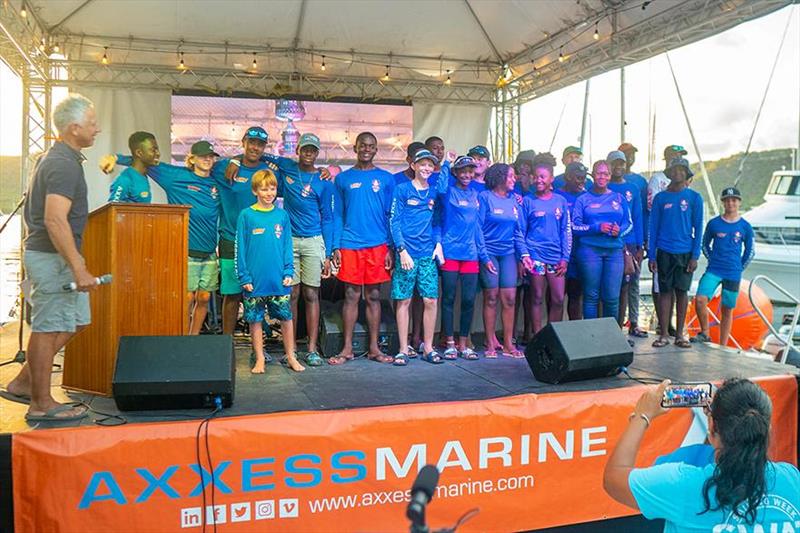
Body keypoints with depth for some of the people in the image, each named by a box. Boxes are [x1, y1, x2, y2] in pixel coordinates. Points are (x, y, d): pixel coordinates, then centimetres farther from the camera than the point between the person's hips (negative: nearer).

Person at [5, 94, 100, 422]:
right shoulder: (64, 164, -18)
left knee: (76, 320, 16)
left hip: (52, 256, 10)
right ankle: (41, 404, 10)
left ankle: (23, 383, 23)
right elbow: (55, 220, -27)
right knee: (49, 328, -1)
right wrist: (79, 268, -27)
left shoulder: (56, 158, 14)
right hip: (52, 257, -10)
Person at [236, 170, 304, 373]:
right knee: (255, 319, 7)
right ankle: (260, 359, 20)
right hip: (255, 280, -2)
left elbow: (287, 246, 8)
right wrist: (244, 276, -6)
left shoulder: (282, 215, 5)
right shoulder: (246, 215, -2)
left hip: (278, 279, 2)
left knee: (286, 317, 6)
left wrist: (288, 272, -1)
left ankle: (290, 357, 20)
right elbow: (240, 247, -2)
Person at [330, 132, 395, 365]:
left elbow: (391, 215, 6)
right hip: (349, 245, 0)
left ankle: (374, 348, 13)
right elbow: (337, 215, 8)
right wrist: (336, 247, -1)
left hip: (377, 245, 0)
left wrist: (390, 248, -1)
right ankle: (347, 348, 10)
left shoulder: (386, 179, 7)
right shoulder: (343, 178, 8)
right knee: (351, 296, 3)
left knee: (373, 296, 6)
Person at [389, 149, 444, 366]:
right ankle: (404, 349, 8)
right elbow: (394, 221, -2)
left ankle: (428, 348, 12)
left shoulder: (434, 192, 13)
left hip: (428, 253, 3)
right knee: (404, 301, 0)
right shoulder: (402, 189, 2)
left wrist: (438, 244, 2)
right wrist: (402, 250, -10)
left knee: (431, 300, 0)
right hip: (406, 252, -3)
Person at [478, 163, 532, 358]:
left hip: (508, 254, 5)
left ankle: (508, 344, 7)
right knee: (491, 298, -2)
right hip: (489, 253, -5)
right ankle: (491, 343, 7)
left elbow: (519, 231, 15)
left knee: (509, 298, 0)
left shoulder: (513, 200, 13)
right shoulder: (485, 197, -3)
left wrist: (524, 254, 4)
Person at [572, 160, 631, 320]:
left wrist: (619, 231, -7)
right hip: (590, 250, -2)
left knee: (612, 297, -1)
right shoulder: (583, 199, 8)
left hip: (614, 250, 2)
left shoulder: (619, 198, 15)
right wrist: (597, 228, -12)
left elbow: (628, 223, 15)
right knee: (591, 296, 1)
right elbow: (575, 226, 1)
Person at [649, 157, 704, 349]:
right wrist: (651, 256, -1)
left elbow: (698, 229, 1)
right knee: (665, 291, 3)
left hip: (685, 252, 0)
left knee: (682, 291, 6)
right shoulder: (660, 198, 4)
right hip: (664, 252, 1)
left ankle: (679, 334, 13)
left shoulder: (694, 198, 2)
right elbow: (653, 228, 5)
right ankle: (664, 334, 8)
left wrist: (695, 256, -6)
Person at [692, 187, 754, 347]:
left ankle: (722, 346, 17)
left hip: (733, 275, 0)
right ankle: (705, 334, 0)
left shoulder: (745, 227, 2)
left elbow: (750, 252, 12)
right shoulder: (713, 223, 2)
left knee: (727, 310, 6)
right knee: (700, 300, -20)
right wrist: (713, 261, 6)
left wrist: (739, 268, 7)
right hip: (713, 271, 0)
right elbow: (705, 245, 14)